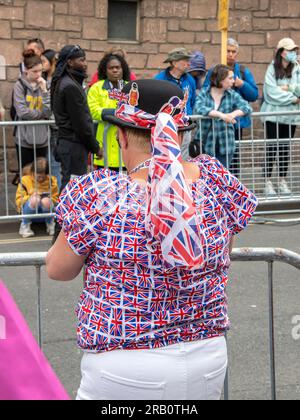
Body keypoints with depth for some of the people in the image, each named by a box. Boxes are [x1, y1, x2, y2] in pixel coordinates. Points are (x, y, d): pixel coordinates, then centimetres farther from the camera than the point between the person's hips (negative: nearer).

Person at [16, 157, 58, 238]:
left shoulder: (51, 181, 0)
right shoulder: (25, 181, -5)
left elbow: (55, 200, 5)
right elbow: (18, 200, -7)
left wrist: (48, 200, -17)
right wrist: (30, 198, -24)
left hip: (46, 212, 1)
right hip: (30, 212, -1)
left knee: (46, 201, -34)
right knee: (34, 200, -36)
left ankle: (50, 224, -6)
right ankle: (25, 225, -14)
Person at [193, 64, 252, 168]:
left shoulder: (232, 95, 5)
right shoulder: (203, 94, 0)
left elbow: (246, 107, -9)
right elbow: (198, 109, -20)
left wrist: (233, 114, -30)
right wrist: (221, 115, -31)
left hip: (225, 145, 2)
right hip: (205, 144, -1)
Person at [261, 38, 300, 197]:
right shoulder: (272, 69, -3)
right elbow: (272, 92, -13)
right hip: (273, 114, -3)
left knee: (285, 148, 8)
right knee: (271, 148, -1)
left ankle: (283, 182, 14)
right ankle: (268, 182, 2)